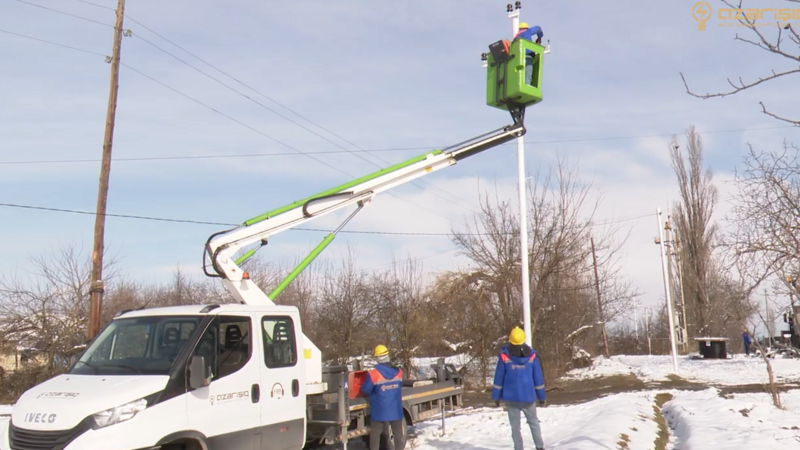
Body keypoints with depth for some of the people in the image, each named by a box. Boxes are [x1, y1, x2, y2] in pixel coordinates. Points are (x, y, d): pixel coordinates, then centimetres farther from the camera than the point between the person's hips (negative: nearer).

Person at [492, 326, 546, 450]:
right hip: (528, 397, 1)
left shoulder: (504, 356, -9)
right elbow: (538, 378, 1)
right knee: (534, 422, 17)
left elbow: (499, 378, -5)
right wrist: (542, 396, 9)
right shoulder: (532, 355, -5)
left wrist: (496, 396, 3)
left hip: (511, 397, -1)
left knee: (515, 426, 8)